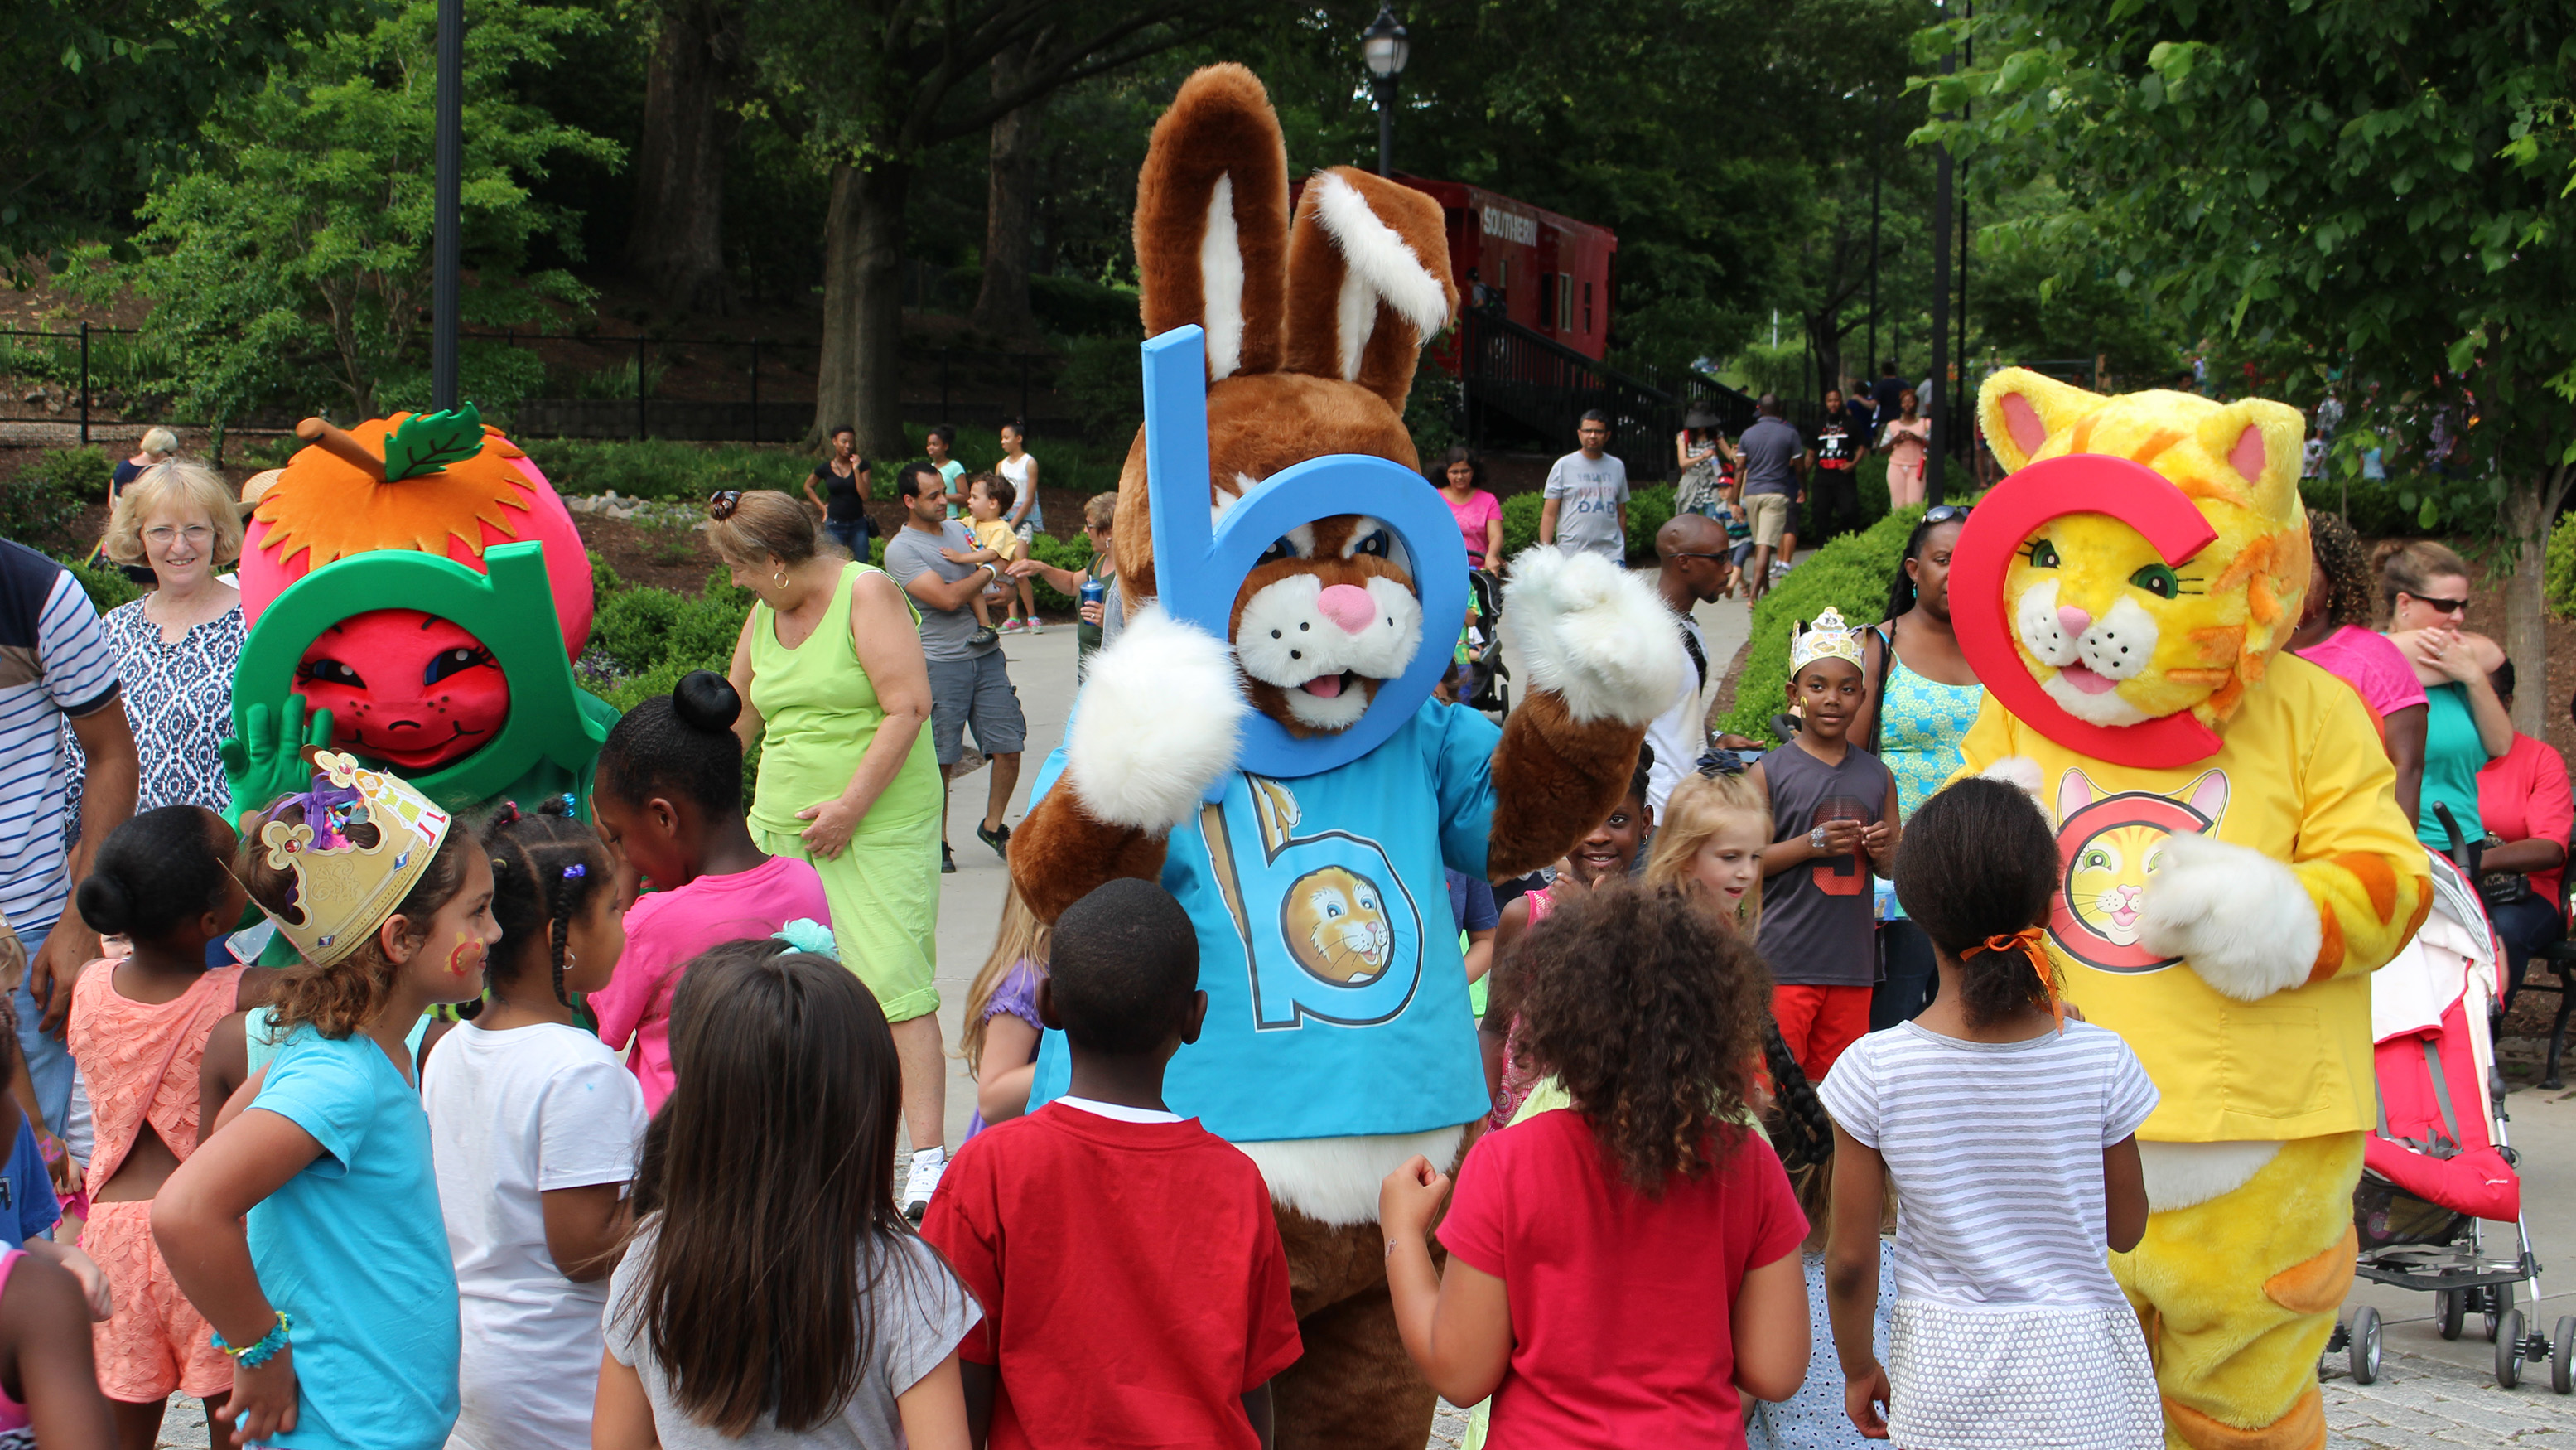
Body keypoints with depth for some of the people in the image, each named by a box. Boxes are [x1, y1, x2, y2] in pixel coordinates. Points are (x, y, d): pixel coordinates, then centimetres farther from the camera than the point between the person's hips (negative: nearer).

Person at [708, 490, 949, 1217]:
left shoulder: (867, 592, -7)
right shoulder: (764, 615, 13)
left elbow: (908, 706, -15)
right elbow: (734, 720, 26)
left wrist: (850, 805, -17)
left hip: (881, 826, -7)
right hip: (782, 825, 7)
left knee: (893, 983, -13)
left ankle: (928, 1160, -12)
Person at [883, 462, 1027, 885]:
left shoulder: (959, 531, 15)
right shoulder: (901, 550, -8)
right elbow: (948, 599, -18)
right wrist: (989, 570, -5)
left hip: (986, 656, 6)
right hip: (941, 663, -6)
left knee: (1008, 747, 2)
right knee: (940, 759, -1)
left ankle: (993, 826, 21)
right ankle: (937, 840, 13)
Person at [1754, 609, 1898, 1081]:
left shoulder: (1877, 776, 10)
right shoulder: (1771, 772, -3)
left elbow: (1894, 867, 17)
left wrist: (1884, 852, -6)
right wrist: (1811, 845, -19)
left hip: (1853, 959, 4)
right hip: (1784, 960, -4)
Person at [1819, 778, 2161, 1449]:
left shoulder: (1874, 1071, -12)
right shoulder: (2101, 1061, -11)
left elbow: (1850, 1260, -7)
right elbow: (2125, 1230, 4)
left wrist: (1859, 1367, 12)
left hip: (1942, 1367, 0)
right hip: (2080, 1371, 0)